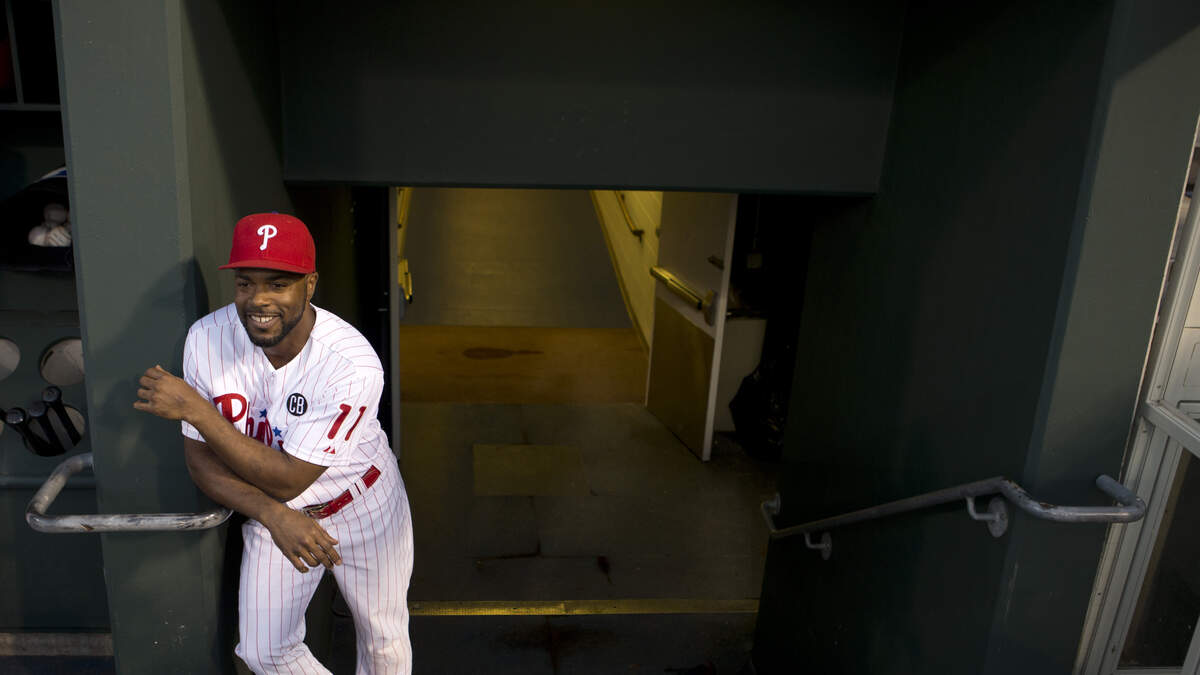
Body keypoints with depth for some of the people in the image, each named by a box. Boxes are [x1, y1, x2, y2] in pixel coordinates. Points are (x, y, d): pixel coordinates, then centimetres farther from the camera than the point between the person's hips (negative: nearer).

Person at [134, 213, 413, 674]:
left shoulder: (352, 364, -34)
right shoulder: (206, 339, -21)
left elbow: (287, 480, -30)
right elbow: (201, 458, -11)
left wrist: (194, 408, -33)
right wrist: (274, 516, -27)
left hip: (362, 509, -3)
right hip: (268, 511, 3)